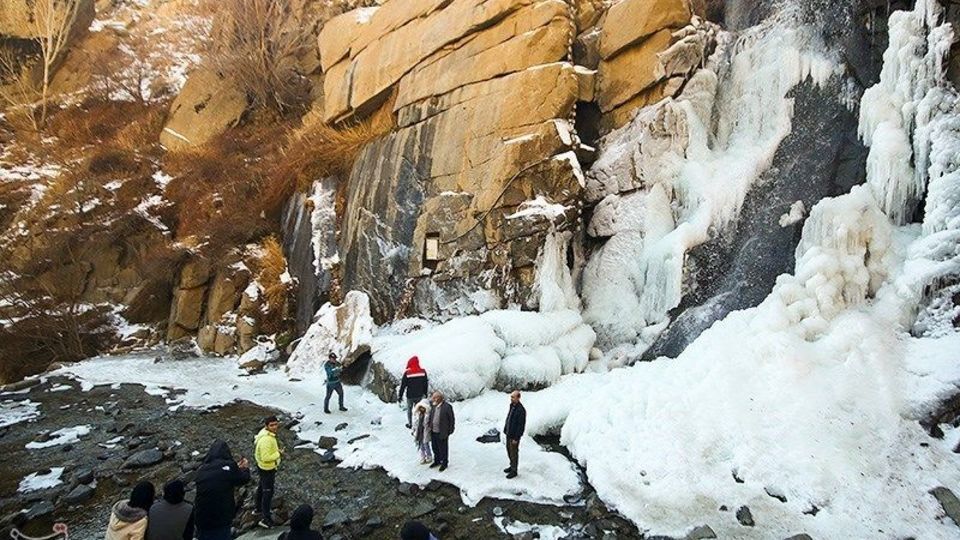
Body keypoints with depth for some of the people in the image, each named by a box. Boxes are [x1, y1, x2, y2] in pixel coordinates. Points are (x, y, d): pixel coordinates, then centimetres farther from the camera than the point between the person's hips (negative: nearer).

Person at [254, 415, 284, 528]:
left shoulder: (265, 432, -6)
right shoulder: (266, 440, -36)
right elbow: (266, 458, -36)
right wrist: (279, 453, -23)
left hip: (262, 467, 10)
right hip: (267, 469, -10)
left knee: (261, 488, 28)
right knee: (268, 493, 1)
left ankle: (259, 508, 49)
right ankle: (266, 519, 11)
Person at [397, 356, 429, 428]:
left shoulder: (407, 373, -17)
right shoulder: (423, 372, -9)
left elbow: (403, 385, -11)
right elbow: (425, 384, 1)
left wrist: (400, 396, -2)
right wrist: (425, 394, 15)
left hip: (410, 396, -2)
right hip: (419, 395, 2)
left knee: (409, 409, 19)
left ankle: (410, 424, 29)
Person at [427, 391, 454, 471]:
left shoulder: (447, 407, -18)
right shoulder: (433, 406, 2)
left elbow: (452, 419, -11)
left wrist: (450, 431, -9)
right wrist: (430, 427, 9)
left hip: (442, 433, -6)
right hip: (433, 432, 6)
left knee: (443, 449, 9)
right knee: (435, 448, 21)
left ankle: (444, 463, 28)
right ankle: (437, 461, 41)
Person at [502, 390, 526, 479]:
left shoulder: (521, 410, -25)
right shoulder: (512, 406, 2)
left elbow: (521, 425, -23)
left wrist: (516, 438, -20)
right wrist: (505, 430, 15)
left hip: (514, 436, -9)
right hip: (508, 434, 9)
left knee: (514, 453, 5)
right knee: (509, 450, 21)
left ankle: (514, 471, 20)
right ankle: (512, 466, 39)